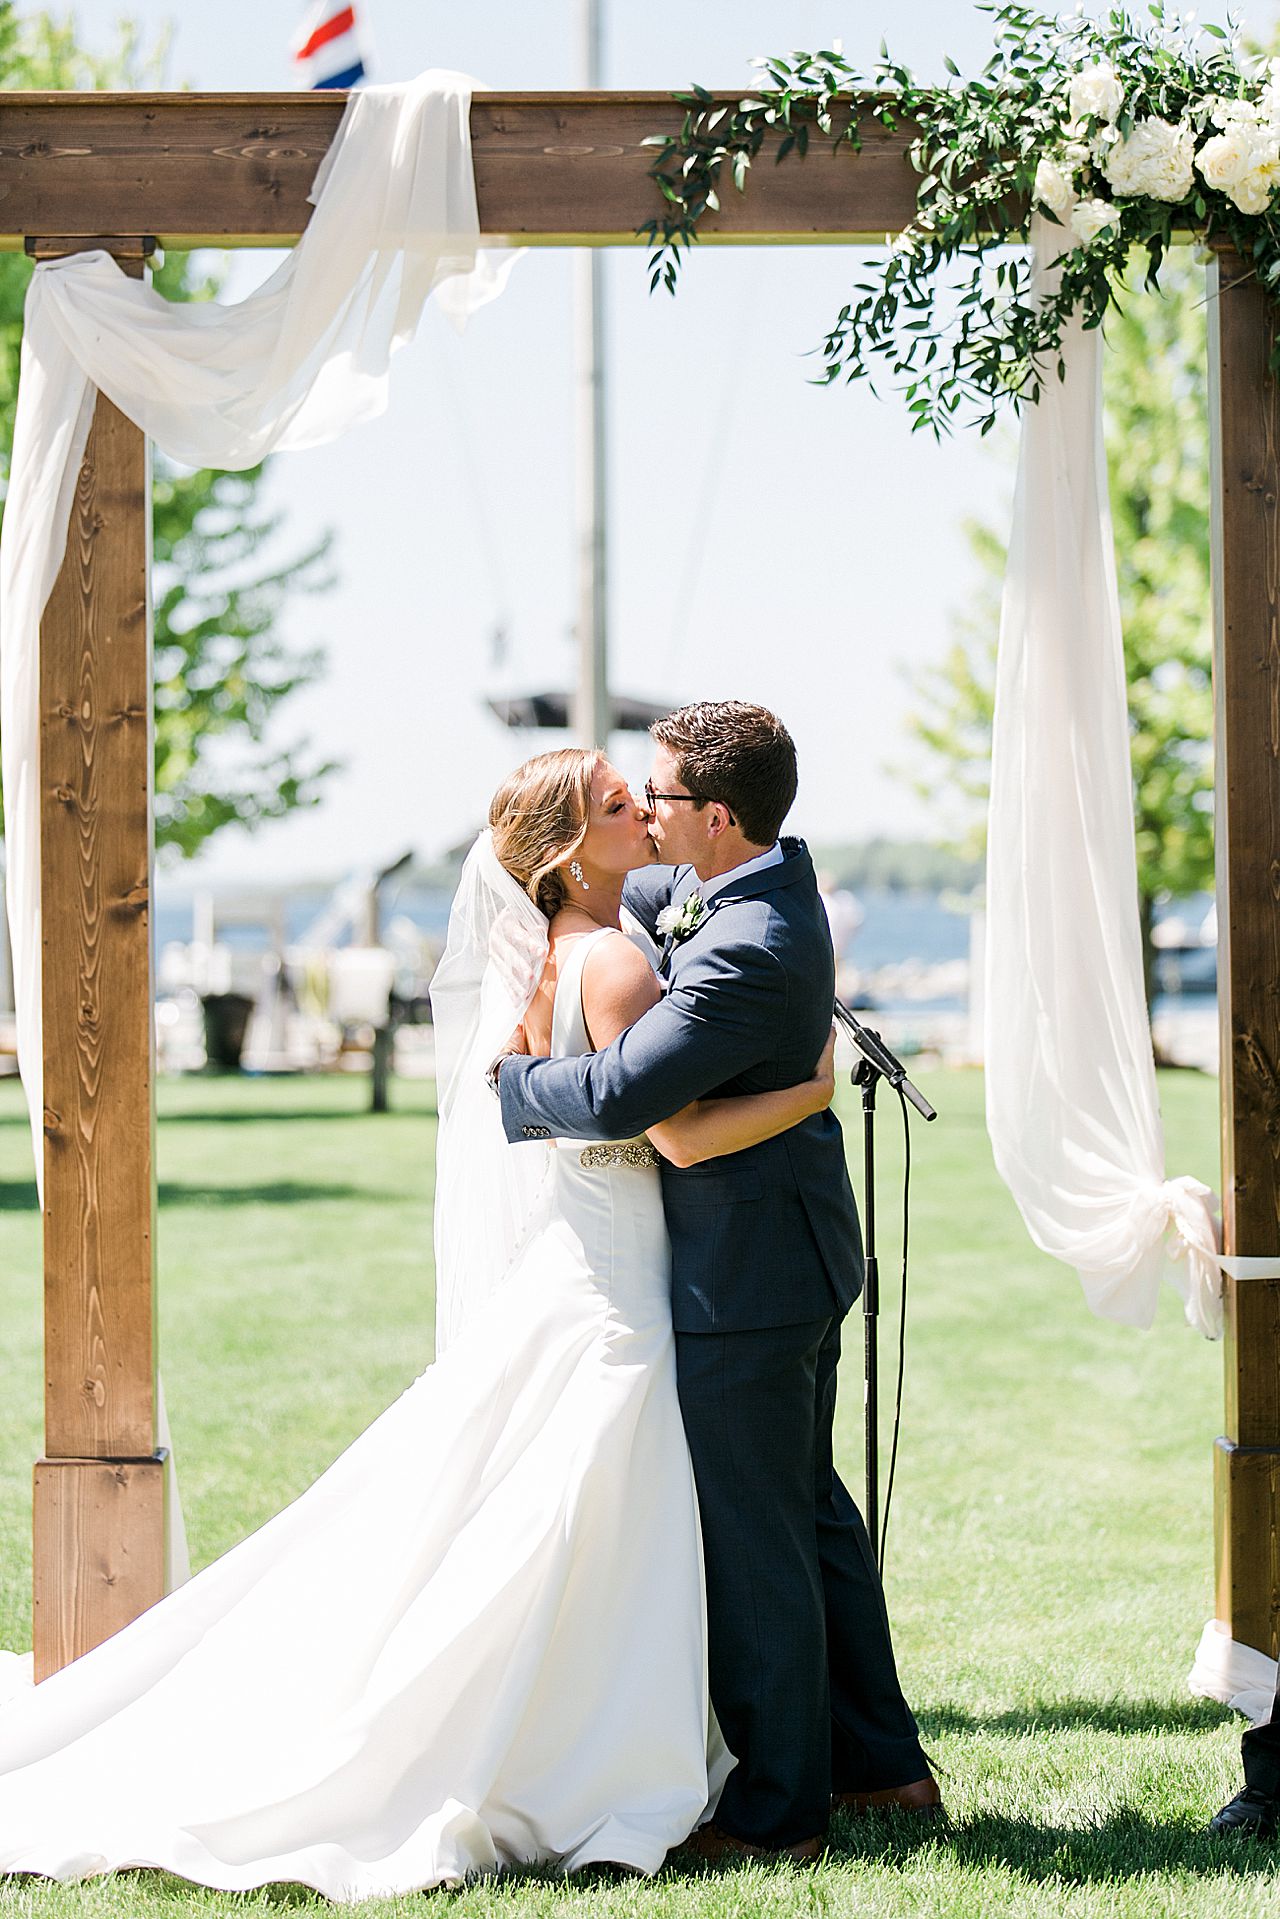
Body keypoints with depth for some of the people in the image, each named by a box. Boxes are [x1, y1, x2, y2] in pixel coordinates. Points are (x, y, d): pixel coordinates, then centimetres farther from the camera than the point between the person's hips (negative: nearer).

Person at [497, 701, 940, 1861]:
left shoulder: (747, 955, -27)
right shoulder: (777, 872, 4)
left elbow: (617, 1094, -30)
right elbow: (652, 895, 26)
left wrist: (508, 1079, -13)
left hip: (744, 1280, -10)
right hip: (794, 1254, 10)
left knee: (751, 1541, 0)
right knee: (810, 1506, 20)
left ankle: (779, 1810, 9)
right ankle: (881, 1757, 30)